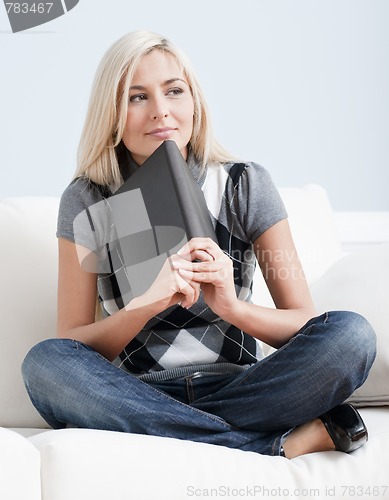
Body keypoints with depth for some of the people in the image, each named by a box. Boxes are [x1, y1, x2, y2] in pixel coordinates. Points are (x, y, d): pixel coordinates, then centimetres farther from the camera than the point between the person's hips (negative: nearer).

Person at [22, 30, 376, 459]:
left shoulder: (245, 185, 3)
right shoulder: (87, 202, 1)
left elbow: (305, 324, 1)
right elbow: (71, 347, -4)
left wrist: (232, 306, -20)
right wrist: (149, 303, -22)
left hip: (238, 390, 0)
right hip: (137, 397, 1)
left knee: (351, 334, -24)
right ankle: (286, 443, -28)